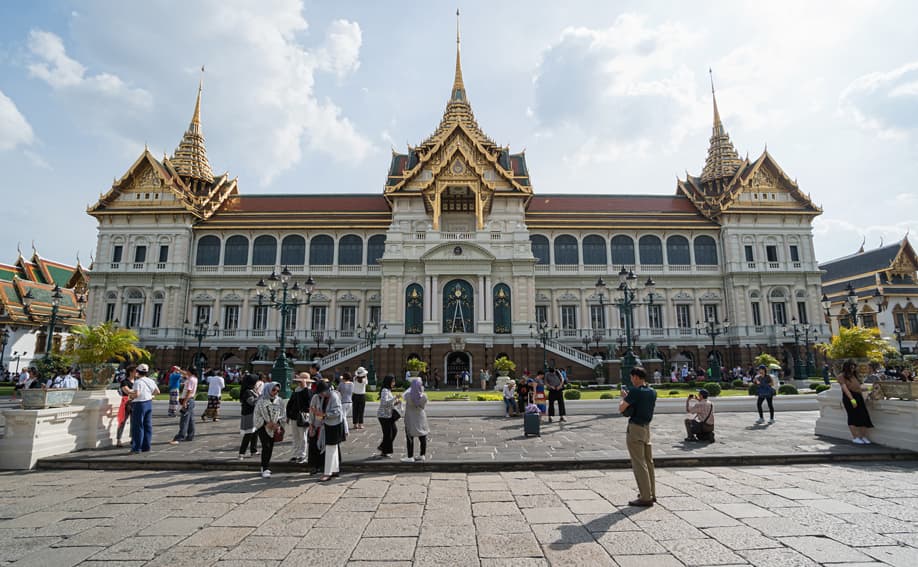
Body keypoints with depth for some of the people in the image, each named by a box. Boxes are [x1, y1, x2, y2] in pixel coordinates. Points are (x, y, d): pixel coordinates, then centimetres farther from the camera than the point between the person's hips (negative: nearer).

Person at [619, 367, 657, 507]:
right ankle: (651, 493, 26)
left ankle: (646, 497, -1)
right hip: (647, 427, 8)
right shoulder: (653, 392, 7)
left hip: (635, 428, -8)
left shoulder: (635, 392, -17)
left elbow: (621, 409, -13)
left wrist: (623, 397, 6)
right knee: (648, 462, 16)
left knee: (639, 464, -3)